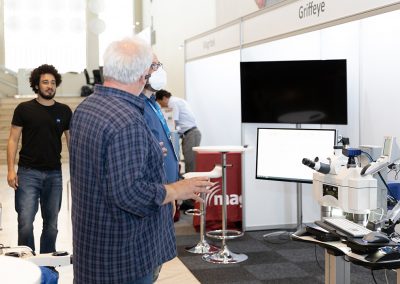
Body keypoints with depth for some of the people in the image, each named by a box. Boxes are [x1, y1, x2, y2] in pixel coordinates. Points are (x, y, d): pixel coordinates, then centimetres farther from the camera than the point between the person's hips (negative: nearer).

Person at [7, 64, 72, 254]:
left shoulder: (64, 111, 6)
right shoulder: (24, 109, 1)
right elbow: (13, 140, 1)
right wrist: (11, 170, -8)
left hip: (54, 174, 2)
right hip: (28, 173, -2)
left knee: (51, 224, 9)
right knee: (25, 223, -8)